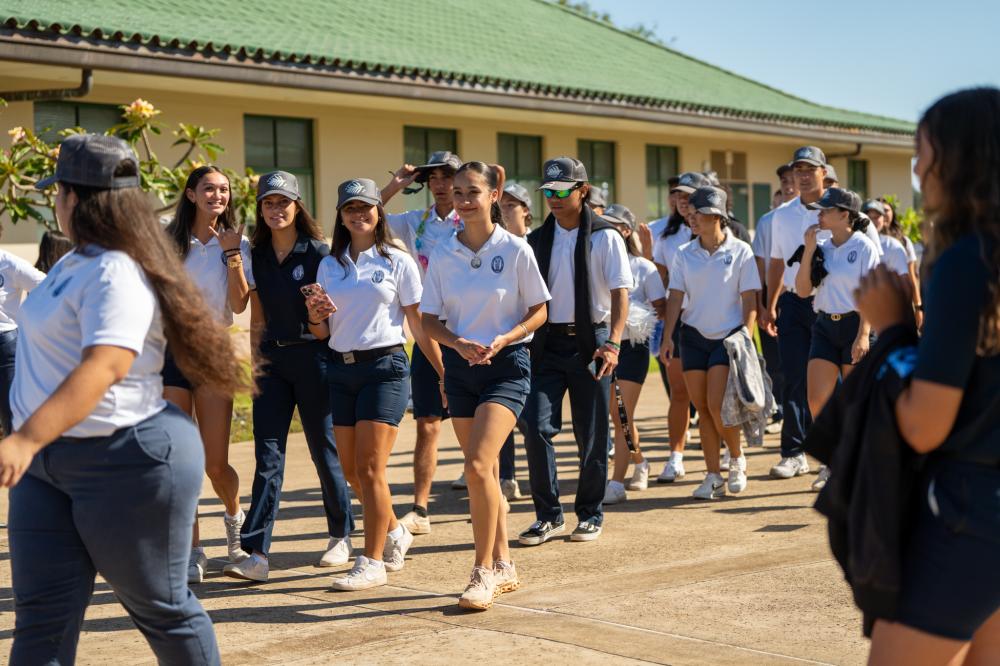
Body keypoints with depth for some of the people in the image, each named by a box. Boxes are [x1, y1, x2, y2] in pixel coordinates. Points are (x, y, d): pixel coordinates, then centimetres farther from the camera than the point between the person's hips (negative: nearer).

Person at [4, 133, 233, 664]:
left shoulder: (116, 273, -19)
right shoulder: (76, 264, 12)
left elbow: (104, 367, -33)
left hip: (128, 461, -9)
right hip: (48, 461, 9)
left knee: (160, 607, 7)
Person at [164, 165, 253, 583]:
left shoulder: (236, 243, 3)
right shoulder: (168, 241, 3)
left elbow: (239, 305, -6)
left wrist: (232, 254, -13)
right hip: (170, 349, 0)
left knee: (215, 464, -1)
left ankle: (235, 519, 31)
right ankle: (191, 552, 7)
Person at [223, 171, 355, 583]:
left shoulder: (318, 253, -4)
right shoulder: (257, 256, 9)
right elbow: (257, 317, 14)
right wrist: (255, 360, 9)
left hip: (313, 355, -4)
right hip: (273, 358, 4)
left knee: (324, 449, 5)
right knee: (267, 453, -3)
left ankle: (341, 537, 24)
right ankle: (257, 554, -7)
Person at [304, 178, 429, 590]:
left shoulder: (398, 262, 0)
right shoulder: (330, 265, 12)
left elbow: (418, 324, 1)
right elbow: (323, 332, 14)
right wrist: (315, 317, -8)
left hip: (385, 366, -5)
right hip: (341, 369, 5)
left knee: (369, 469, -9)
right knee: (351, 471, 8)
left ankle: (372, 562, -2)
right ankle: (395, 533, 31)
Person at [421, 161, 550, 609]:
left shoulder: (515, 250, -6)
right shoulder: (442, 255, 3)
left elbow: (539, 311, -1)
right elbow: (430, 319, 6)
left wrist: (503, 340, -17)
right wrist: (458, 343, -13)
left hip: (506, 366, -4)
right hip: (460, 367, 4)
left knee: (478, 466, -18)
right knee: (483, 472, 10)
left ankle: (484, 571, -7)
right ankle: (503, 565, 23)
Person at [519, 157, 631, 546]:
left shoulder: (605, 237, -1)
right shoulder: (537, 240, 10)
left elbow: (620, 292, -8)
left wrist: (613, 342, -20)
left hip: (590, 342, -3)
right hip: (547, 343, 3)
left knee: (591, 435, 4)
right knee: (536, 427, -8)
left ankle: (590, 515, 19)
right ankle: (548, 516, 3)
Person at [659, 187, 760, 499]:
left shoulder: (740, 251, -4)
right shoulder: (684, 254, 4)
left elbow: (749, 301, -4)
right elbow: (676, 297, 3)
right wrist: (667, 336, -7)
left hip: (729, 336, -4)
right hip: (693, 336, 4)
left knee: (717, 405, -13)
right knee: (702, 408, 3)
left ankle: (737, 460, 13)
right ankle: (714, 476, 12)